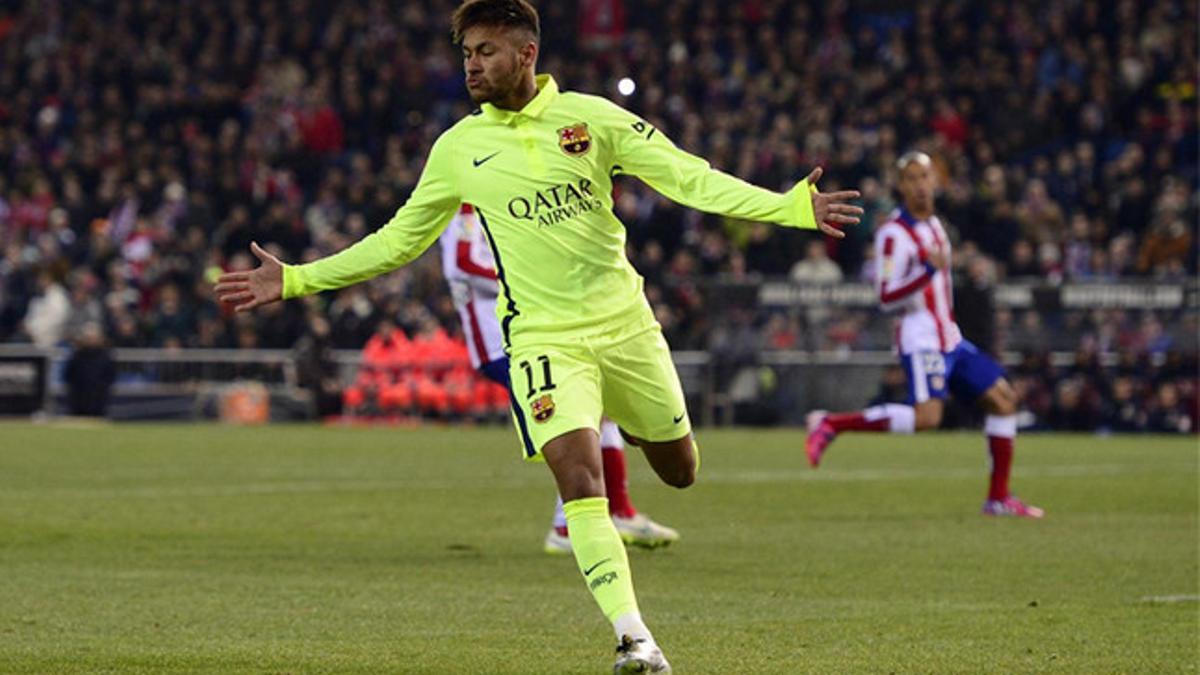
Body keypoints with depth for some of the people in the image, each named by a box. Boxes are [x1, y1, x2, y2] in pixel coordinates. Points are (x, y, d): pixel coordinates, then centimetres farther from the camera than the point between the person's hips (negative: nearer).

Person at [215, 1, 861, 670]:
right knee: (581, 482, -20)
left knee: (679, 470, 13)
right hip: (543, 336, -1)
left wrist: (791, 207, -15)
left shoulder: (590, 116, -3)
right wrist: (296, 281, 7)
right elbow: (399, 240, 11)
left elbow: (686, 176, -5)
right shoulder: (458, 149, 1)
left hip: (624, 320, 1)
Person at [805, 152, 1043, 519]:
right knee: (926, 416, -27)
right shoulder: (894, 234, -14)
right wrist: (929, 271, -32)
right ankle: (830, 424, -16)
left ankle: (999, 498, 11)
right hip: (920, 339, -9)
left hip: (949, 338, 9)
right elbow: (886, 298, -20)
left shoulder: (933, 224, 14)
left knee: (1004, 399, 6)